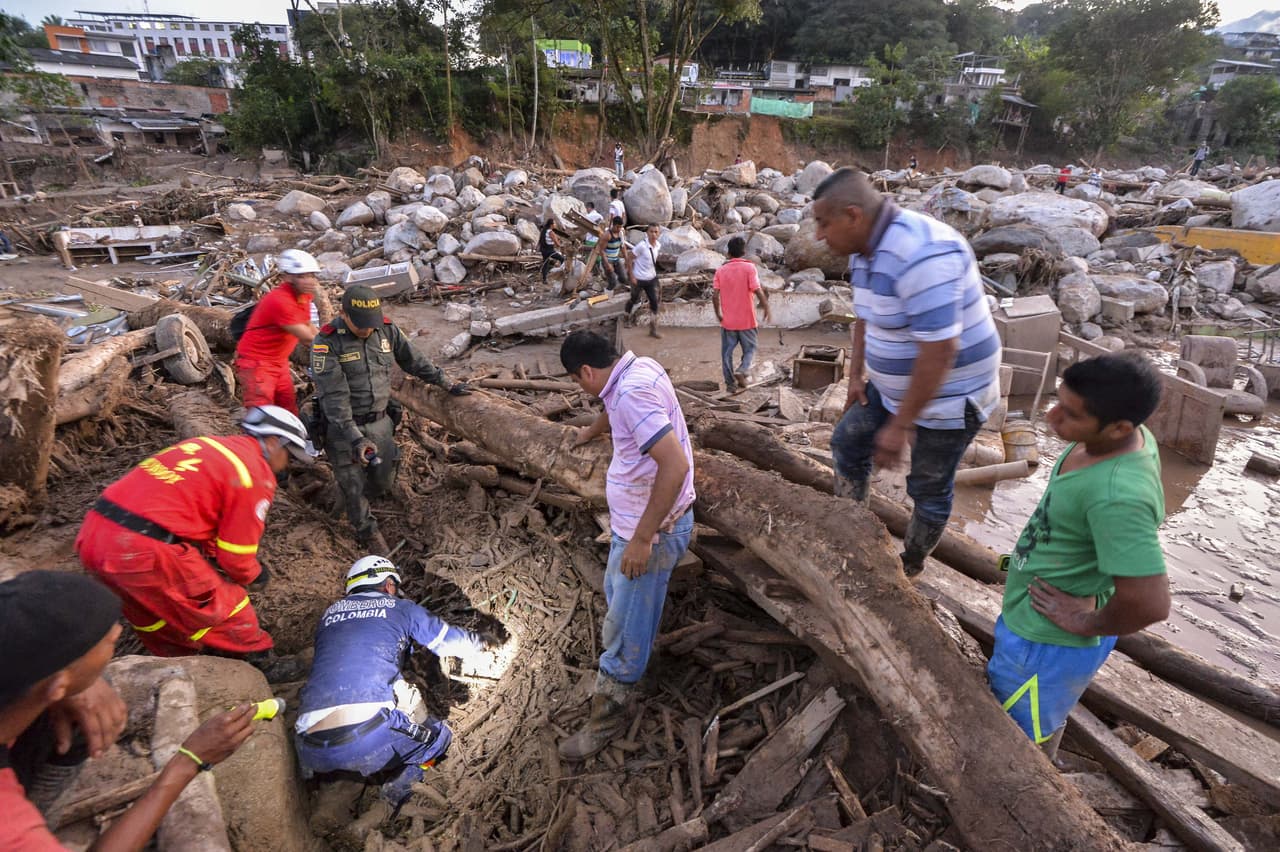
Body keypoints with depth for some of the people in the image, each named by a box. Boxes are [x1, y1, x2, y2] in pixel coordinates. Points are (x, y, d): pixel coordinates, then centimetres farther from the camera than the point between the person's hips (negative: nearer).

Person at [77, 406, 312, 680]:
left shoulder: (208, 444, 16)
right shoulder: (254, 475, -8)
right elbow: (236, 557, -3)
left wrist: (211, 561, 25)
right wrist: (254, 574, 18)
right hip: (143, 549, -9)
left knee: (153, 608, 28)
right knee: (223, 606, 10)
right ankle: (260, 664, 26)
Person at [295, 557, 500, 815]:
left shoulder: (329, 614, 24)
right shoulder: (399, 608, 13)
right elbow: (449, 640, 25)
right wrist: (484, 642, 45)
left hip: (312, 752, 5)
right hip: (369, 736, -5)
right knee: (439, 735, 19)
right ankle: (399, 788, -3)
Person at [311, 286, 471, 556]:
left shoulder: (387, 330, -5)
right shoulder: (327, 343, -19)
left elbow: (414, 361, 9)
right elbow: (334, 397, -23)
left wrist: (446, 383, 13)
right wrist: (355, 439, -28)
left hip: (380, 421, 5)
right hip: (344, 426, -4)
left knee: (384, 482, 14)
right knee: (352, 487, 7)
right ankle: (366, 531, 31)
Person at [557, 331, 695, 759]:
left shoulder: (632, 392, -29)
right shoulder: (637, 367, 1)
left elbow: (675, 465, -37)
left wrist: (642, 538, -30)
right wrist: (592, 431, 47)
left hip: (652, 531, -10)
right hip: (633, 520, 10)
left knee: (625, 632, 6)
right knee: (616, 594, 30)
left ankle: (606, 719, 25)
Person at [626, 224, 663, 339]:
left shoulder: (657, 245, -1)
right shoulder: (641, 246, -23)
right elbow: (630, 259, -16)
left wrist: (653, 273, 17)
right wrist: (631, 276, -17)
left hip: (651, 279, 6)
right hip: (639, 279, -6)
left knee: (655, 302, 2)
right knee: (634, 300, 13)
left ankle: (653, 330, 10)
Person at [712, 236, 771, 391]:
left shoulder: (721, 270, 0)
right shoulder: (749, 267, -8)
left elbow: (715, 295, -4)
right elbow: (758, 291, -15)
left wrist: (718, 314, 9)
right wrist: (767, 309, -2)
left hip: (727, 320, 2)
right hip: (746, 320, -2)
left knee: (727, 352, 11)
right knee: (750, 349, 12)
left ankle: (730, 383, 13)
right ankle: (742, 371, -12)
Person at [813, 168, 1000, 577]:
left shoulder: (920, 253, -31)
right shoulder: (864, 251, 0)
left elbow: (939, 350, -33)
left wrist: (900, 426, -28)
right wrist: (856, 375, 9)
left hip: (948, 397, -9)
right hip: (892, 386, 9)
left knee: (928, 490, 7)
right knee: (847, 442, 17)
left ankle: (909, 568, 30)